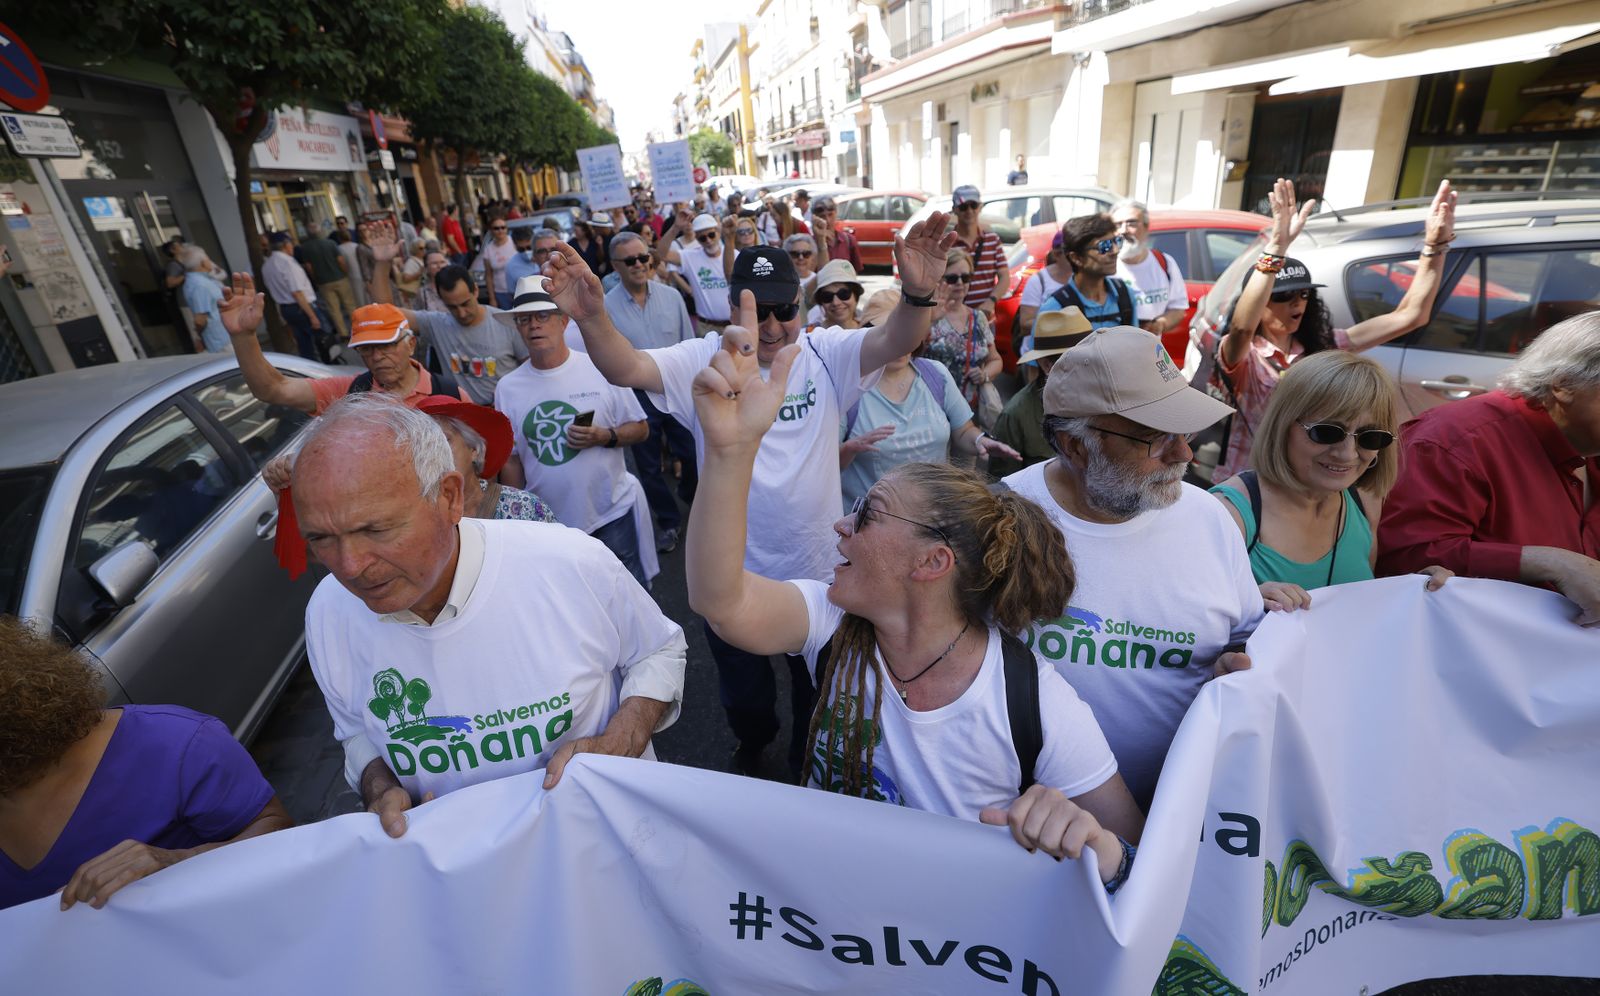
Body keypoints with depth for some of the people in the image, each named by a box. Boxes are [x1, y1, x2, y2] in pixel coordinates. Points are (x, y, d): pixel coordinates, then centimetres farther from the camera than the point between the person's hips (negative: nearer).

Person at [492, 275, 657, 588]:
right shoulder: (507, 388, 0)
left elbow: (641, 429, -2)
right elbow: (511, 459, 6)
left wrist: (605, 437, -21)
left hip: (613, 514, -2)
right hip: (548, 525, 2)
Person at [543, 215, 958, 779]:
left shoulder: (826, 355, -9)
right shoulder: (704, 361, -10)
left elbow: (893, 342, -26)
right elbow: (626, 368, -24)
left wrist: (917, 296, -47)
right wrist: (590, 318, -44)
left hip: (818, 570, 0)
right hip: (732, 577, 0)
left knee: (818, 694, 25)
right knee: (742, 693, 26)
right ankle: (752, 751, 62)